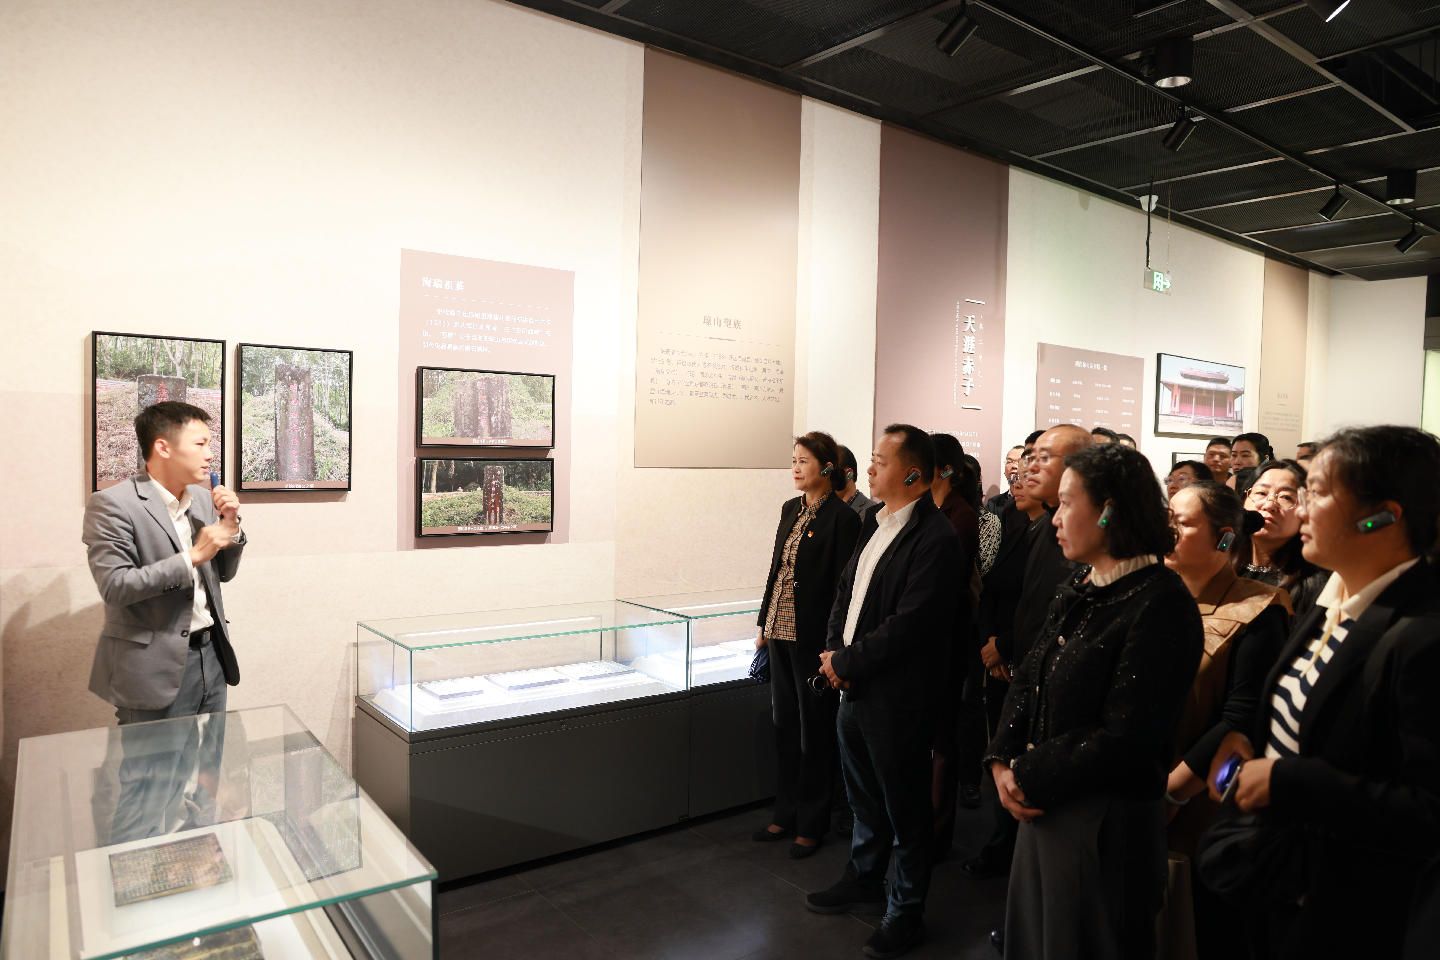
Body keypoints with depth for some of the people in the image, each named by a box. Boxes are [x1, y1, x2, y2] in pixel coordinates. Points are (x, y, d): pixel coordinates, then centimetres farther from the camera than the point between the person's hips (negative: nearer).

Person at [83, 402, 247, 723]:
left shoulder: (202, 497, 8)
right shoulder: (113, 504, -12)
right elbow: (115, 586, -20)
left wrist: (230, 525, -3)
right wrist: (192, 556, -21)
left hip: (212, 654, 6)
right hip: (157, 666, -6)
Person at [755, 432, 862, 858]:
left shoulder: (842, 518, -12)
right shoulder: (790, 509, 10)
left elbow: (843, 585, -14)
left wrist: (833, 643, -16)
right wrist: (764, 623, 14)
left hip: (812, 637, -7)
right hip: (781, 633, 7)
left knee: (814, 730, 6)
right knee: (785, 724, 16)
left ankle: (811, 824, 21)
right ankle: (785, 813, 30)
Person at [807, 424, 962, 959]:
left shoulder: (935, 537, -19)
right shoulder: (875, 523, 7)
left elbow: (910, 623, -23)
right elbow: (846, 589, 13)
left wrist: (847, 663, -15)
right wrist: (835, 651, -1)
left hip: (896, 695, -8)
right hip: (853, 687, 8)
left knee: (904, 806, 10)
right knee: (863, 793, 24)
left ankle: (906, 910, 29)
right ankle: (865, 876, 45)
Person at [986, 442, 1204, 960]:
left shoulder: (1160, 603, -19)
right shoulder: (1079, 588, 8)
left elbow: (1124, 739, -22)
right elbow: (1028, 679, 8)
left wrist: (1029, 777, -14)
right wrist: (1002, 760, -5)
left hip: (1105, 824, -8)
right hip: (1044, 808, 8)